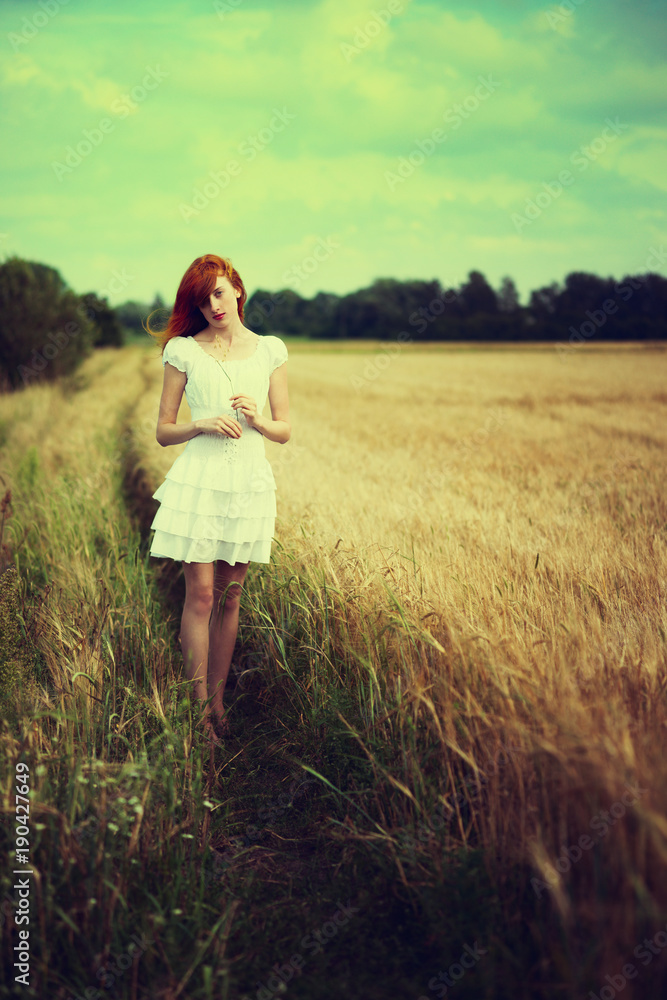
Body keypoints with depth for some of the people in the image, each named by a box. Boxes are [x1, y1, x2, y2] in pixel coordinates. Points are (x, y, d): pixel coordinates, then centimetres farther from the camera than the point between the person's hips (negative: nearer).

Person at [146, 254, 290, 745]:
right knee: (200, 595, -4)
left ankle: (218, 701, 18)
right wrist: (202, 425, -14)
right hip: (198, 478, -2)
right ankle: (200, 707, 5)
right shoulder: (183, 350, 3)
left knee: (230, 596, 8)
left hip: (250, 481, 2)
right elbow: (163, 432, 4)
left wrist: (257, 420, -11)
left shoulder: (270, 350, 8)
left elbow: (285, 430, 9)